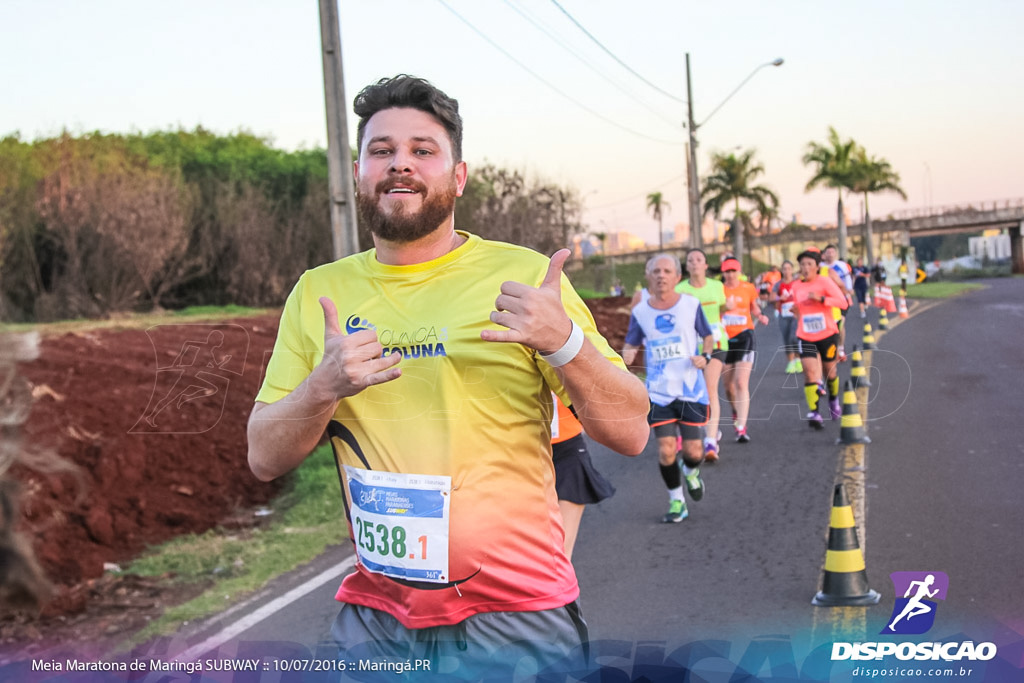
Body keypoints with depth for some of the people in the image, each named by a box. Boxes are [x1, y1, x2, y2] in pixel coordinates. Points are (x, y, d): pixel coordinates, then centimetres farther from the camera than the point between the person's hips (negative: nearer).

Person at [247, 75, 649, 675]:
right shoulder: (319, 293, 3)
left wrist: (564, 342, -25)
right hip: (375, 620, 3)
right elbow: (264, 459, 3)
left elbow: (631, 434, -8)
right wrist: (322, 388, -16)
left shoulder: (524, 275, -7)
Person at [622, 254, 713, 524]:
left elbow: (708, 335, 9)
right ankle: (676, 501, 14)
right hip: (659, 392, 0)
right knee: (666, 451, -7)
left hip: (691, 389, 0)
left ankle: (691, 472, 38)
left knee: (692, 450, 1)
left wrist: (705, 355, -11)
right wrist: (627, 354, -16)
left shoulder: (691, 305, -1)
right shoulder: (640, 312, 1)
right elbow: (631, 344, 7)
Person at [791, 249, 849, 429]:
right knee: (810, 371, -15)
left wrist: (821, 298, -27)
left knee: (829, 370, 13)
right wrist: (796, 311, 7)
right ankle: (813, 413, -17)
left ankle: (834, 400, 43)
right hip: (805, 337, 2)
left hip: (827, 334, -2)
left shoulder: (825, 282, -7)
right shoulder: (796, 287, 6)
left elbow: (843, 302, -17)